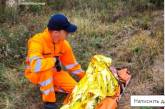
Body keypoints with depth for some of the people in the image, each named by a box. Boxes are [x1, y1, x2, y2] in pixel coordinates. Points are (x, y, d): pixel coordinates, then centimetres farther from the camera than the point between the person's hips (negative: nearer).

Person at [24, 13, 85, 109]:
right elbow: (35, 65, -48)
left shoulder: (64, 43, -12)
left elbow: (72, 64, 2)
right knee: (46, 69, -40)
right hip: (35, 73, -5)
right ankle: (49, 100, -21)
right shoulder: (37, 41, -33)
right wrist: (55, 61, -35)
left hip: (53, 72, 5)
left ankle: (48, 85, 11)